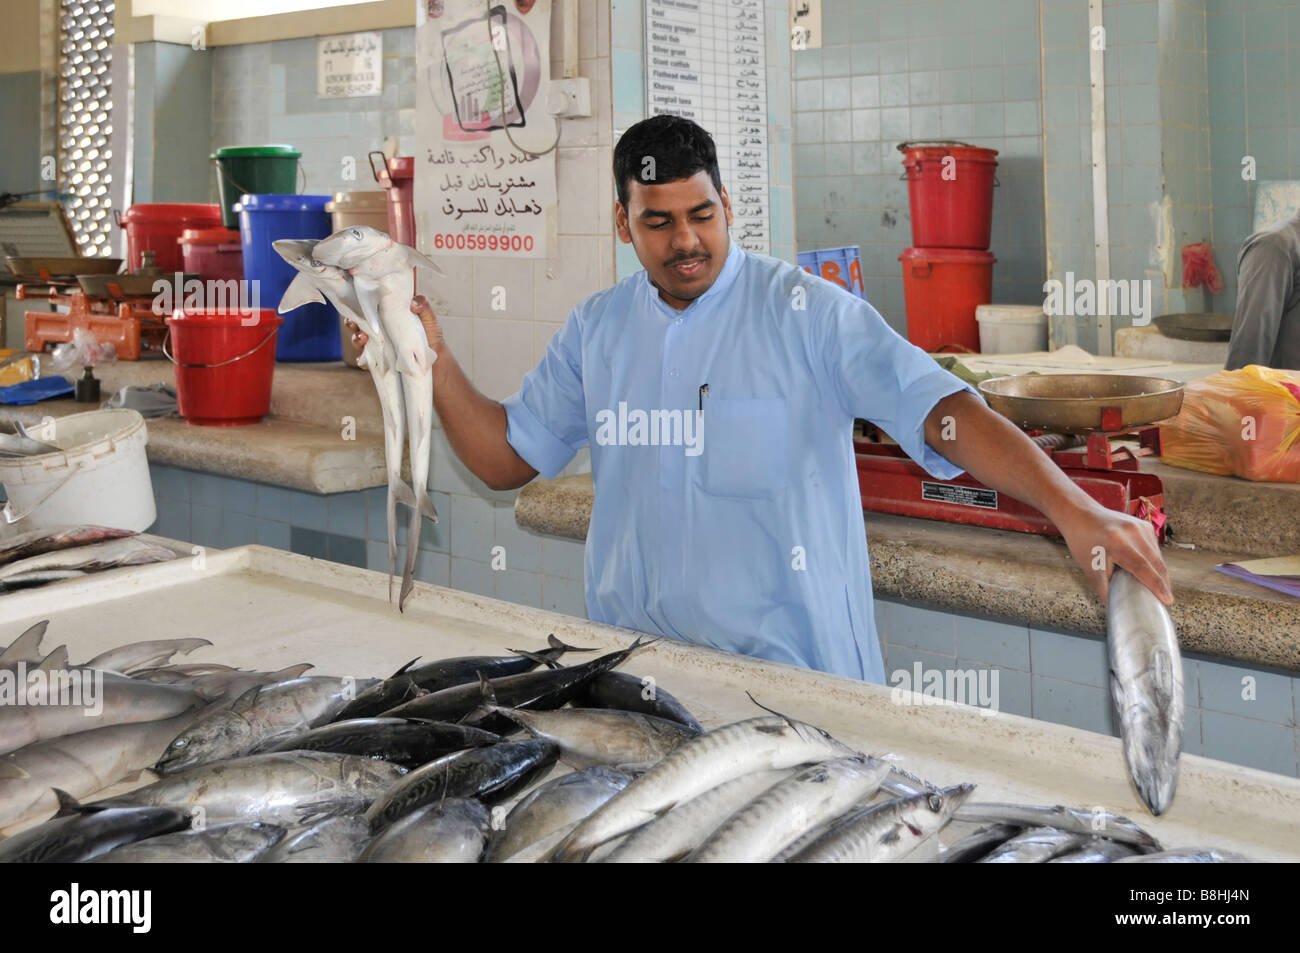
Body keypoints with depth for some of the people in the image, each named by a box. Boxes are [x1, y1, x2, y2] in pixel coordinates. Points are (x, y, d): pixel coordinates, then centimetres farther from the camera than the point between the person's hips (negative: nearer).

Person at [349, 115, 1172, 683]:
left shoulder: (805, 310, -11)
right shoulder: (597, 329, 6)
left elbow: (936, 407, -22)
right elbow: (507, 459, 11)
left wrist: (1071, 508, -36)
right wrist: (436, 362, -4)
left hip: (790, 666, -4)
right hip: (635, 666, 4)